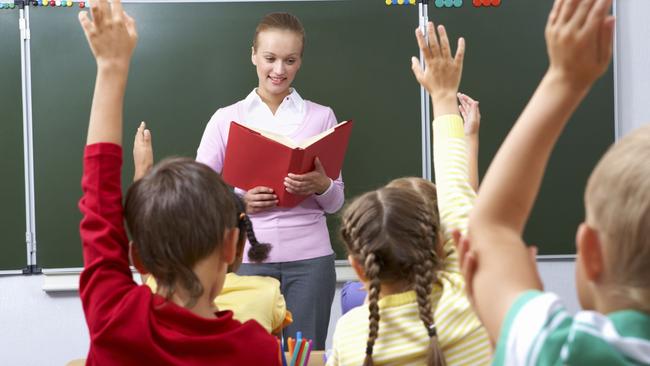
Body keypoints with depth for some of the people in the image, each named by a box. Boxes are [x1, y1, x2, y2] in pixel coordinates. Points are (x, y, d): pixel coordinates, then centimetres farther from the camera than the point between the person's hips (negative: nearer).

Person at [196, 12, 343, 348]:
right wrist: (239, 202, -15)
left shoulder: (321, 116, 6)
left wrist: (320, 186, -14)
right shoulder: (226, 118, 5)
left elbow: (336, 202, 7)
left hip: (309, 258, 0)